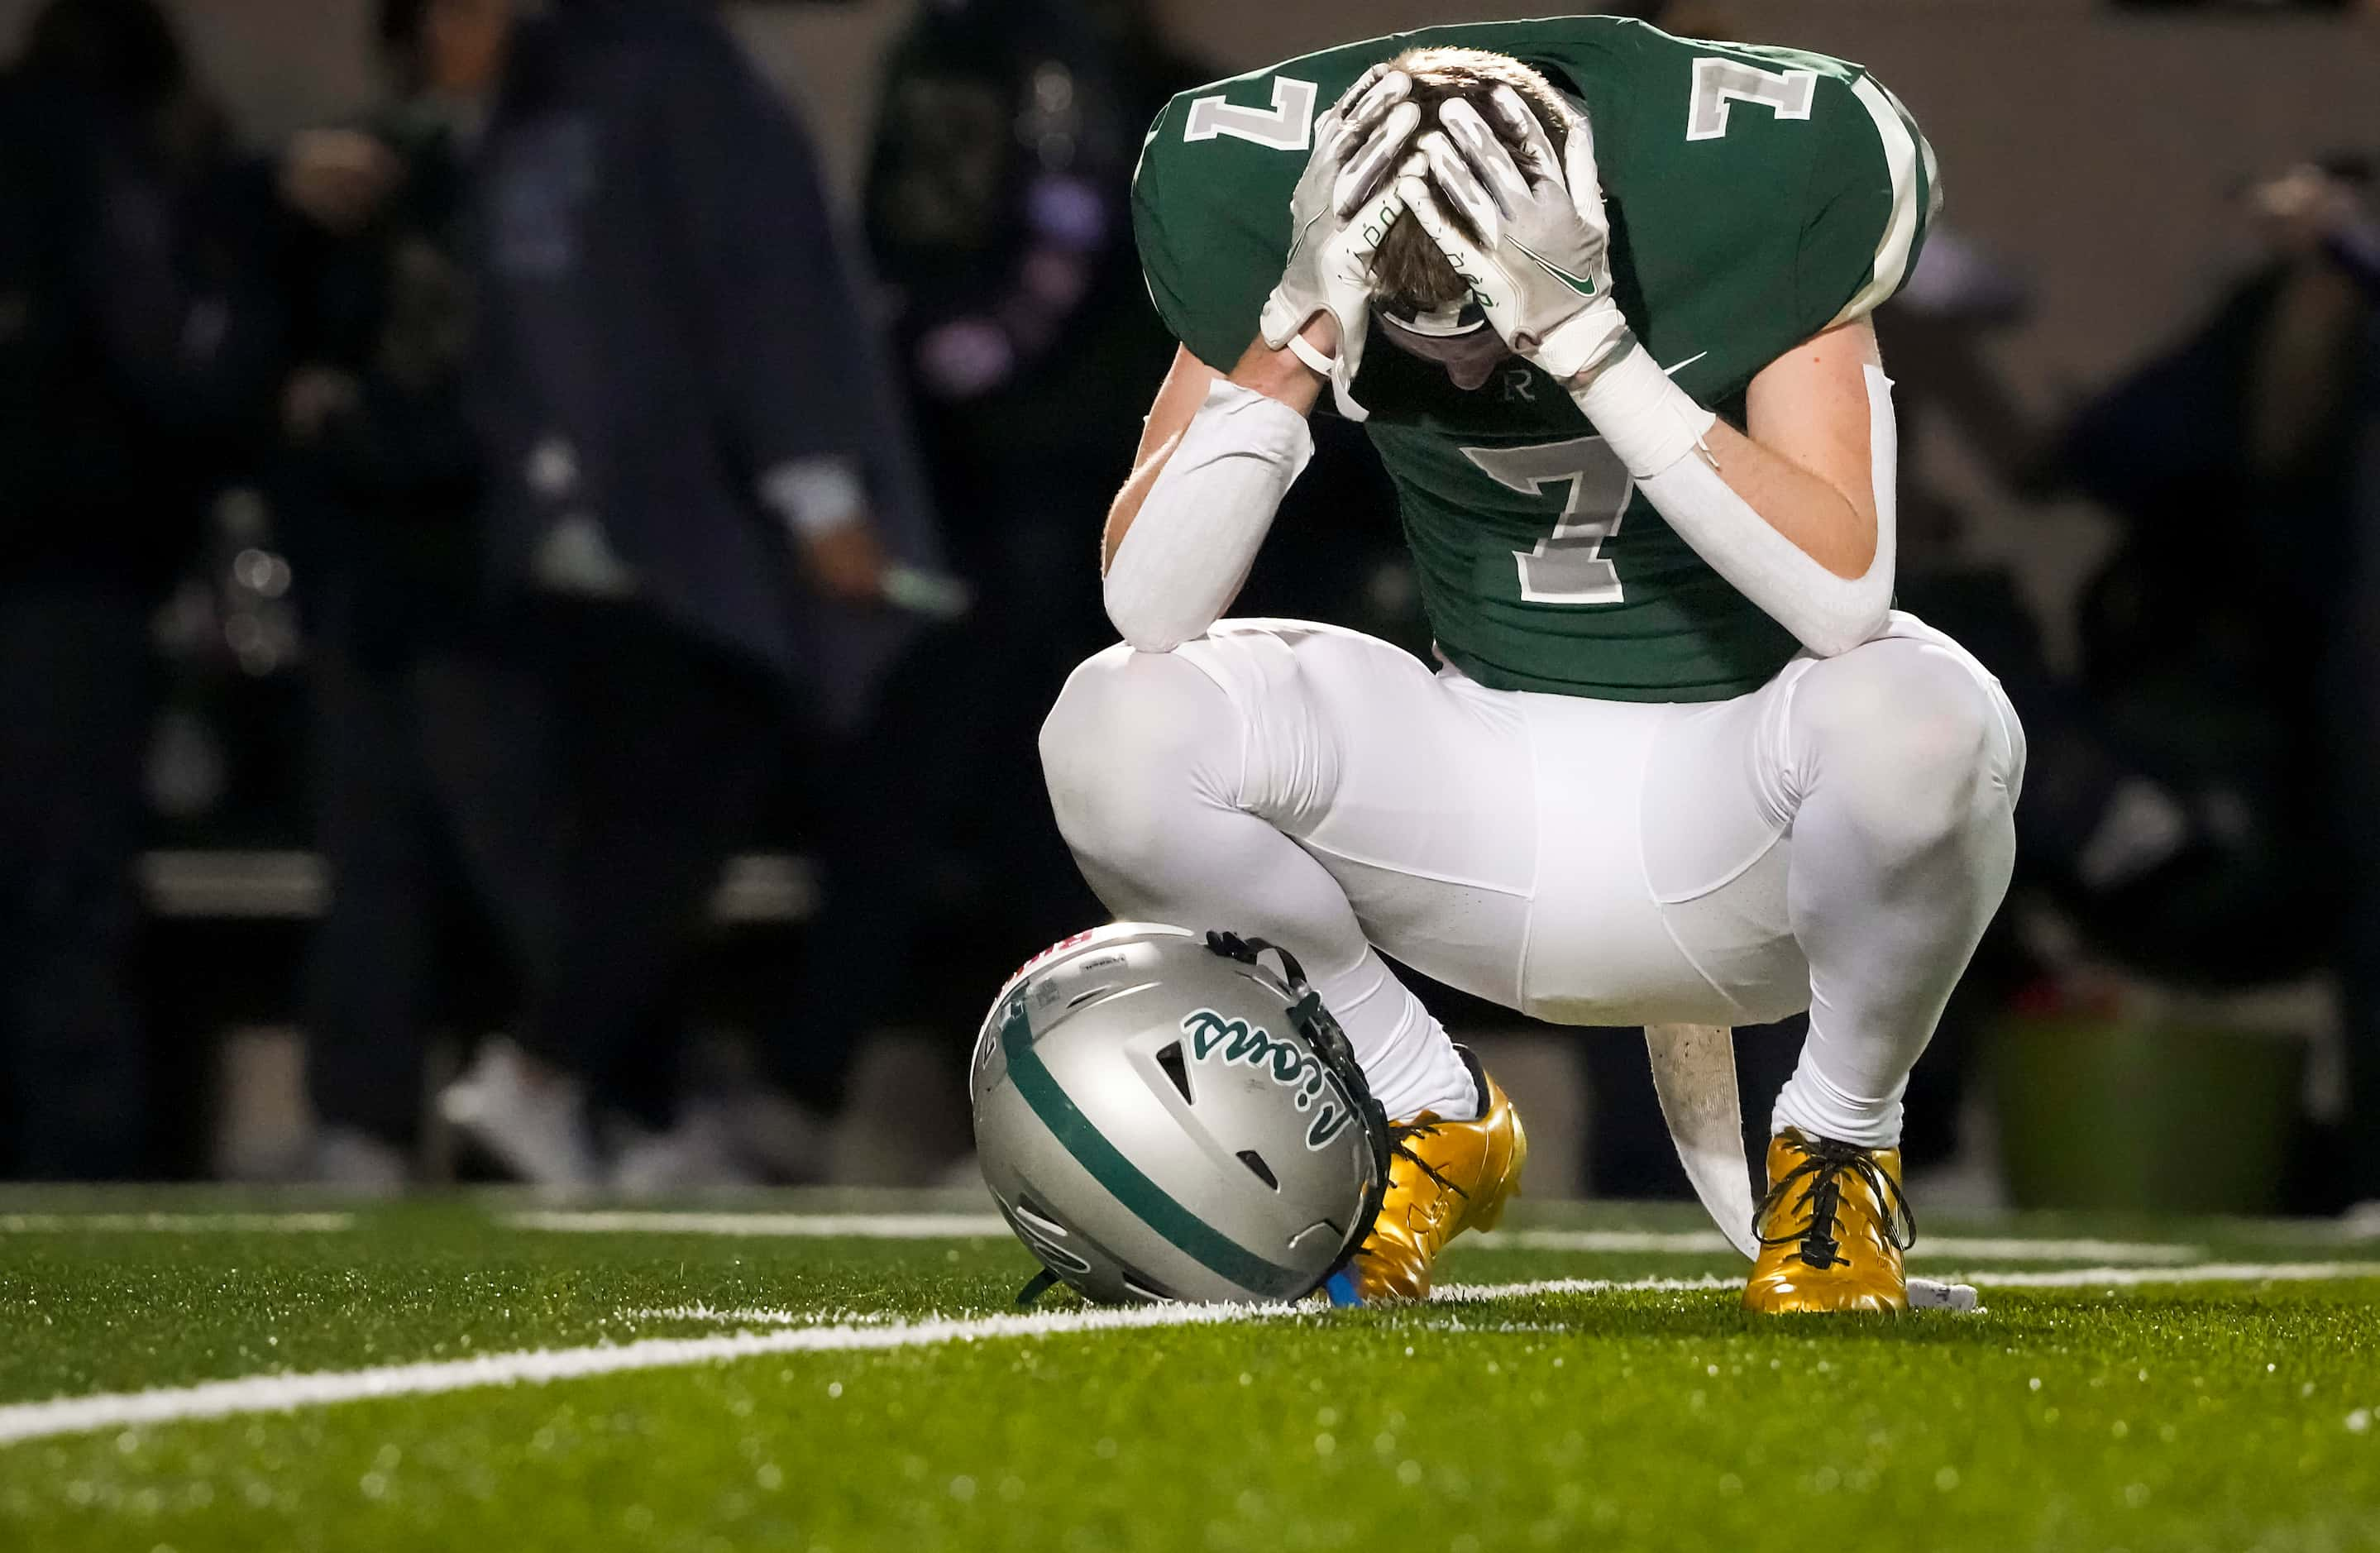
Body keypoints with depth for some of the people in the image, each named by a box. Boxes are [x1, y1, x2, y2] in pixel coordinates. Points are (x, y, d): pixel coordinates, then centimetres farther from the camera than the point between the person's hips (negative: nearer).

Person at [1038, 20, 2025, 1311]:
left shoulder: (1754, 180, -20)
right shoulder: (1265, 190, -13)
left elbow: (1844, 597, -29)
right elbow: (1148, 609, -18)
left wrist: (1586, 342, -35)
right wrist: (1295, 345, -31)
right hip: (1491, 802, 2)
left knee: (1915, 723, -37)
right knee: (1112, 735, -22)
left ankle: (1843, 1143, -5)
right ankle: (1430, 1119, 4)